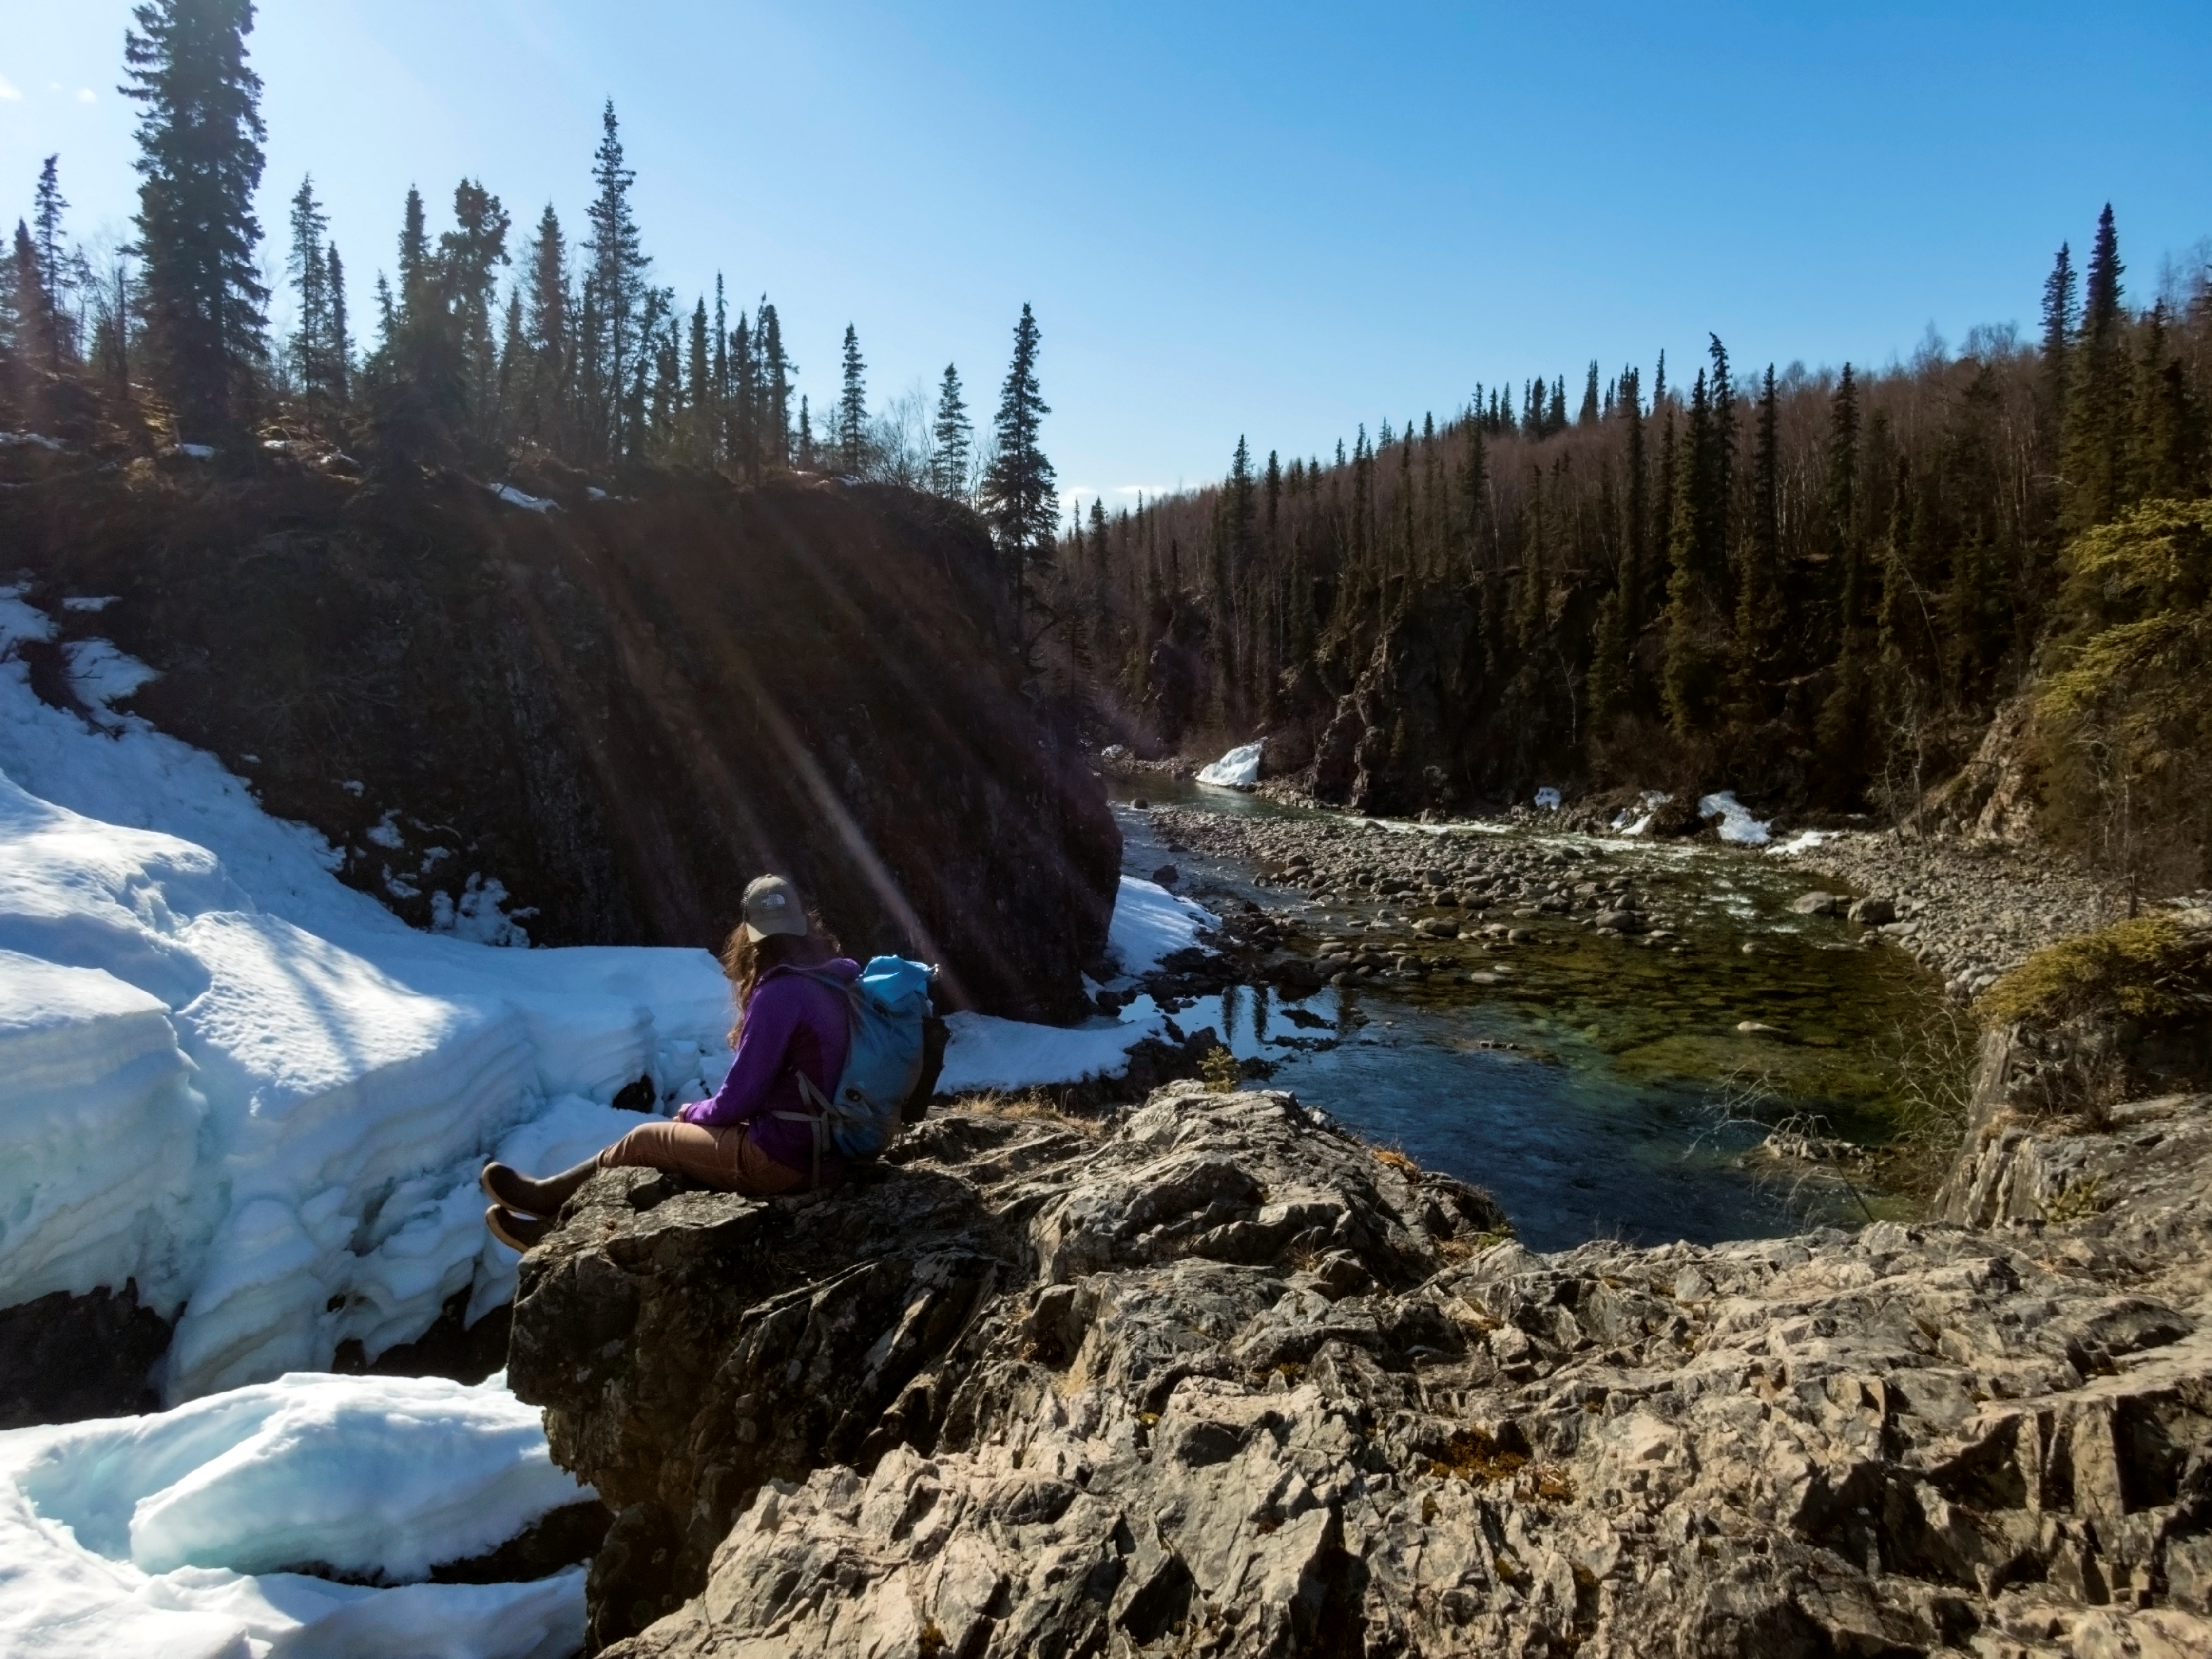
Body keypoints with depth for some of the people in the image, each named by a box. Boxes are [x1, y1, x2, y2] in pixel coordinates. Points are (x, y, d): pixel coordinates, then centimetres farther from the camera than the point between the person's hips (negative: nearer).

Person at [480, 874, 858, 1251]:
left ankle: (550, 1198, 33)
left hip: (783, 1158, -8)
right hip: (825, 1149, 8)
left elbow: (738, 1101, -14)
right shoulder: (836, 982, 7)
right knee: (683, 1131, 17)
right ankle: (554, 1221, 25)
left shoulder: (781, 993, -19)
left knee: (645, 1141, 10)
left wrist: (692, 1112, 7)